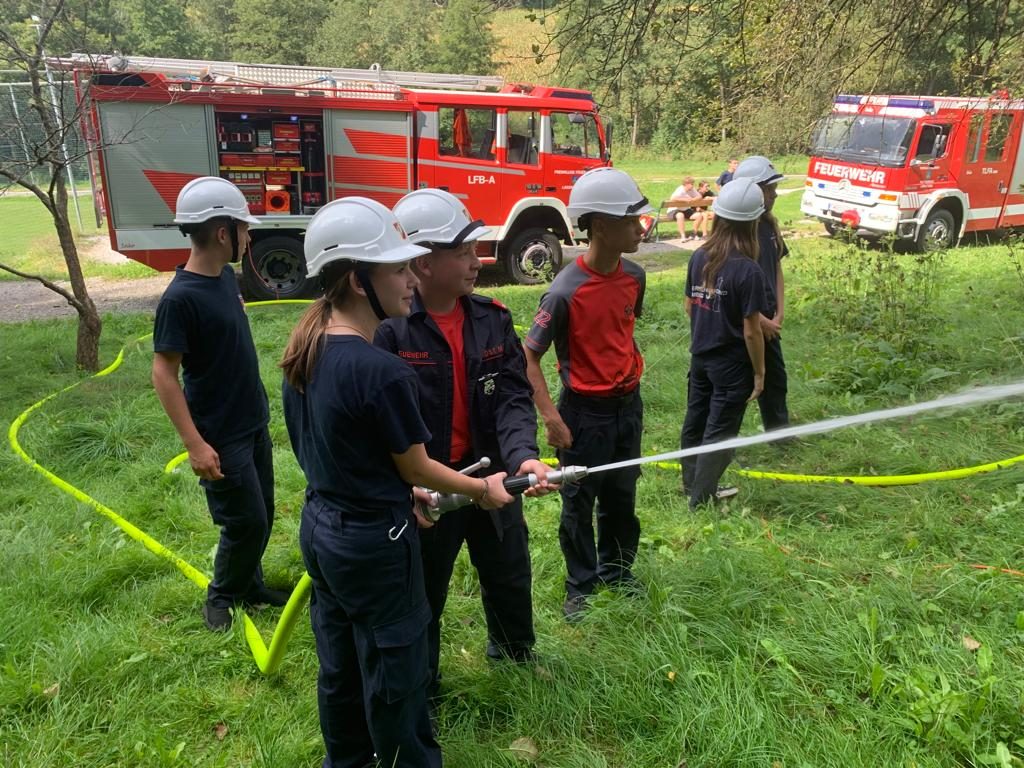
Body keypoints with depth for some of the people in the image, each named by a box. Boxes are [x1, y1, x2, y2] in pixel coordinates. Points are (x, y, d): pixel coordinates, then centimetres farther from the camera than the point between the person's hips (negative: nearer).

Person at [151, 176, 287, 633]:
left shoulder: (225, 276, 2)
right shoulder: (180, 298, -23)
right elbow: (164, 375, -20)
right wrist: (195, 444, -23)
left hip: (254, 422, 8)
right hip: (222, 437, -8)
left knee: (262, 514, 17)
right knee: (246, 523, 2)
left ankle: (251, 587, 37)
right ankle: (220, 598, 26)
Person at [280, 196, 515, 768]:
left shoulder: (304, 352, -3)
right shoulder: (380, 370, -28)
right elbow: (416, 467, -15)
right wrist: (483, 488, 2)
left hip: (321, 528, 8)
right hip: (373, 543, -8)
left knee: (339, 661, 25)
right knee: (395, 669, 14)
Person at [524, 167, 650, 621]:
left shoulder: (634, 276, -3)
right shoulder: (566, 291, -23)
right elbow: (529, 357, -18)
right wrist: (551, 418, -20)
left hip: (628, 404, 6)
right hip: (585, 412, -6)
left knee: (622, 495, 20)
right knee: (579, 502, 11)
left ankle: (617, 570, 41)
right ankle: (581, 585, 31)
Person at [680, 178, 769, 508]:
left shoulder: (699, 257, -4)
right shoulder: (748, 270, -21)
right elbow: (751, 331, -18)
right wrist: (759, 372, -7)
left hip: (700, 357, 6)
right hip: (731, 364, -6)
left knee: (695, 422, 19)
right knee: (719, 432, 7)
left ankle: (693, 483, 38)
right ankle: (701, 499, 17)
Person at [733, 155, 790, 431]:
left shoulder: (770, 225, 6)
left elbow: (777, 271, 13)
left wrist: (778, 315, 4)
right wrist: (762, 321, -14)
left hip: (768, 322, 8)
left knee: (776, 378, 21)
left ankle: (779, 431, 39)